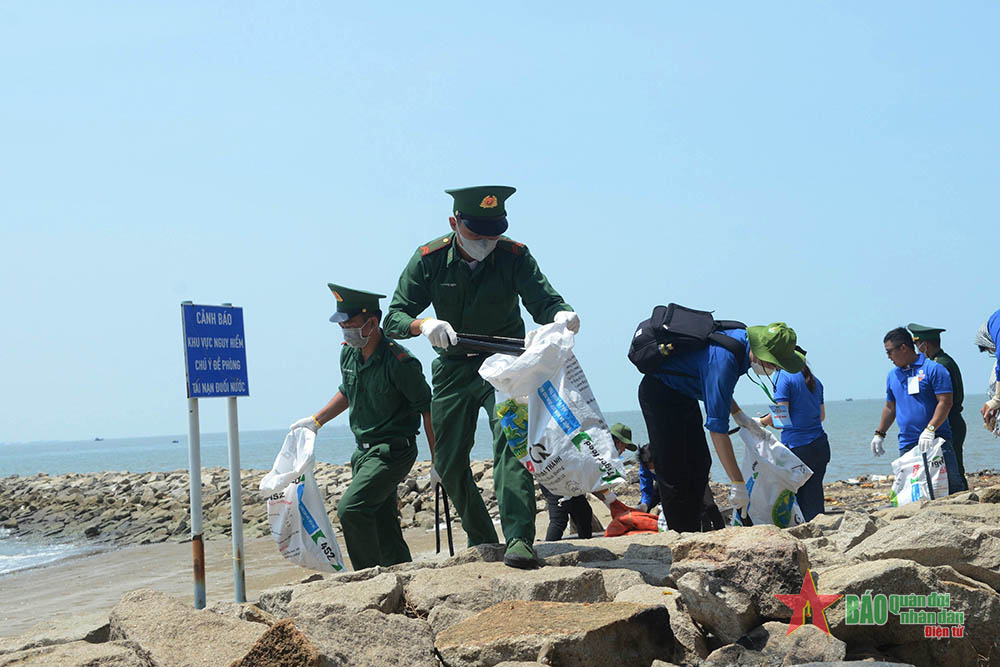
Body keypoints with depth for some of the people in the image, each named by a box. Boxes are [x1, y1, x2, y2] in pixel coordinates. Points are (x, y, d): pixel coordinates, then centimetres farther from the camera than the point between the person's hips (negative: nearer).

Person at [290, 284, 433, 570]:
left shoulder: (399, 361, -19)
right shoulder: (349, 353, 4)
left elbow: (427, 409, -14)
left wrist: (438, 461, -14)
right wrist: (315, 421, 21)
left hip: (394, 451, -8)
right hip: (365, 451, 8)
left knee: (351, 508, -22)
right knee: (383, 528, 9)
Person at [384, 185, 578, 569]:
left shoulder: (513, 256, -12)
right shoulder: (429, 260, -9)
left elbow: (543, 301, -21)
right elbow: (393, 320, -13)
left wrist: (561, 315, -46)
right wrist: (425, 325, -35)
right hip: (453, 369, 3)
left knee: (510, 440, -25)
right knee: (449, 464, 6)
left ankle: (519, 540, -33)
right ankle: (481, 540, 26)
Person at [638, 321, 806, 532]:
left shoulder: (743, 338, -7)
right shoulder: (724, 359, -35)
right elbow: (717, 426, -37)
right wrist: (738, 483, -36)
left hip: (684, 395, 10)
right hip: (660, 394, -10)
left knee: (699, 463, 7)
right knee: (674, 470, -12)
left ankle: (693, 536, 10)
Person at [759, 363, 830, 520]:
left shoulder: (784, 377, -8)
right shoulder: (814, 380, 14)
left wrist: (763, 421, 2)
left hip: (797, 447, -7)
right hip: (820, 445, 7)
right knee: (814, 496, 8)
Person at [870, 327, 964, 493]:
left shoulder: (933, 369, -5)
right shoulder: (893, 375, 16)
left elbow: (945, 402, -12)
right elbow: (890, 408, 26)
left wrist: (929, 430, -21)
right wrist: (879, 434, 21)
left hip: (937, 441, -5)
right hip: (907, 445, 5)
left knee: (951, 485, -6)